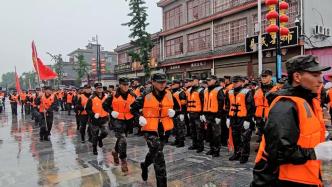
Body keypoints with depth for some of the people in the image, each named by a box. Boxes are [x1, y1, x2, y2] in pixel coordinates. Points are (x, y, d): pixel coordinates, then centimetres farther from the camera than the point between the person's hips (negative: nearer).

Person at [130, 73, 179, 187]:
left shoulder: (169, 95, -1)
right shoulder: (146, 96, -13)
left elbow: (176, 106, 13)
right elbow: (133, 108, -3)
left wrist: (173, 112, -8)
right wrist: (139, 118, -18)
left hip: (164, 129, 5)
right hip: (150, 129, -5)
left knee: (155, 152, 24)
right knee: (158, 156, -13)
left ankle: (145, 165, 56)